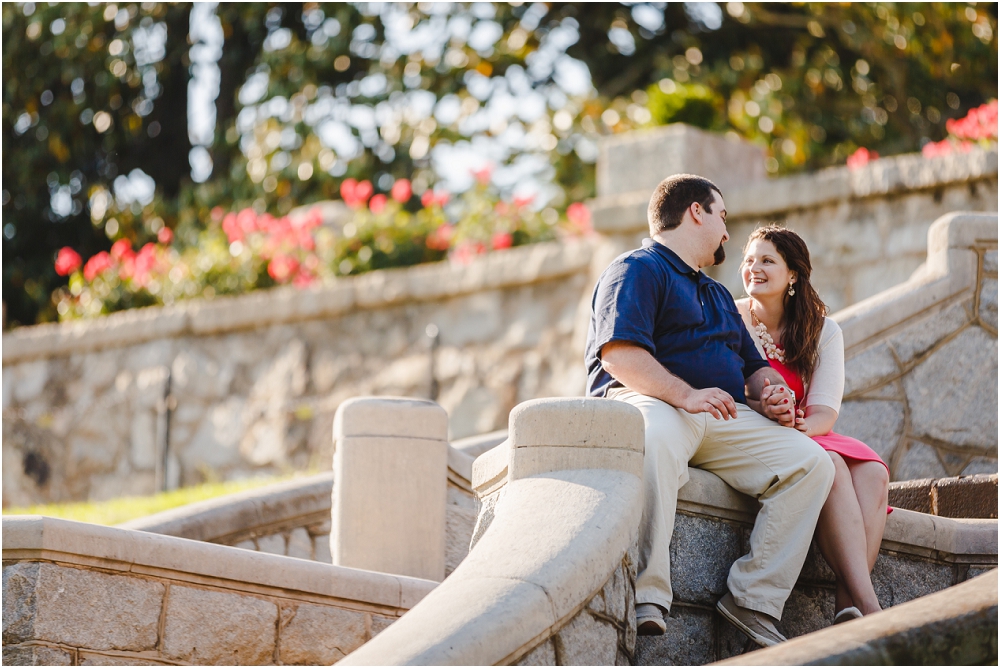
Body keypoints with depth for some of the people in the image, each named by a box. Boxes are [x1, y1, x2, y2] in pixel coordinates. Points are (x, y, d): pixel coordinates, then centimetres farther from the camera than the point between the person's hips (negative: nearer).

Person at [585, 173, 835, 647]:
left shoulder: (718, 295, 34)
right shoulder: (637, 270, 4)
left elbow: (753, 365, 30)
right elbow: (619, 355, -12)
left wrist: (772, 394, 5)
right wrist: (684, 395, -25)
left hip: (724, 419, 8)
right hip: (644, 400, -8)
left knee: (811, 463, -13)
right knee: (656, 436, -43)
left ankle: (753, 600, -18)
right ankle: (646, 597, -44)